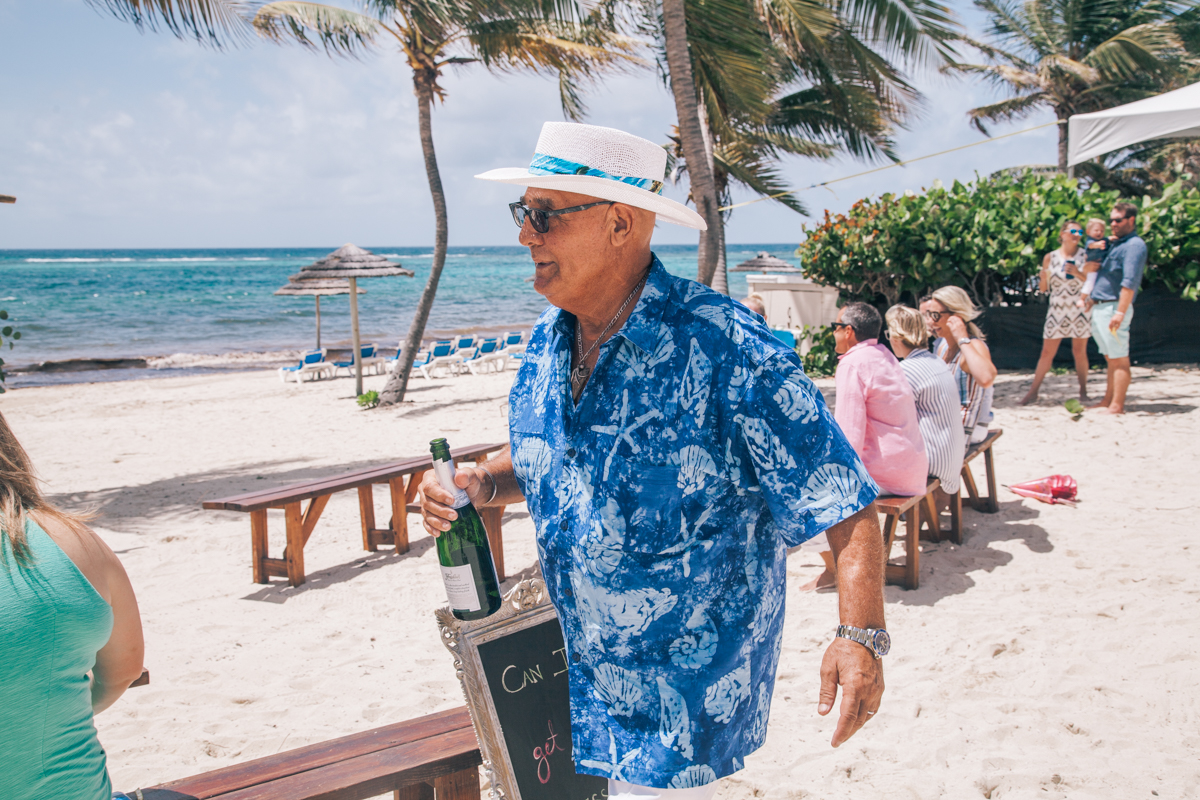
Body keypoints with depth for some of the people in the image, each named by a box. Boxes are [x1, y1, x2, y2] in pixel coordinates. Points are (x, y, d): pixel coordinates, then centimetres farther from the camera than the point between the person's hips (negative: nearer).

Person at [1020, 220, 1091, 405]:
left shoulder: (1085, 255, 1)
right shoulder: (1050, 257, 4)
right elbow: (1043, 288, 6)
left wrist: (1078, 273, -16)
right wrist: (1043, 277, -15)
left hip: (1080, 310, -1)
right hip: (1057, 311, 1)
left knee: (1079, 351, 3)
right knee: (1047, 352, 1)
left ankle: (1083, 390, 15)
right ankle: (1033, 391, 6)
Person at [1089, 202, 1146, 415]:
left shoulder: (1134, 245, -10)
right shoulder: (1114, 244, 19)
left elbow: (1129, 282, -21)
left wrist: (1120, 312, -27)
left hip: (1113, 307, -9)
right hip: (1099, 307, 9)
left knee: (1119, 358, -7)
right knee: (1111, 358, 14)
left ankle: (1117, 406, -8)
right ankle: (1108, 401, 19)